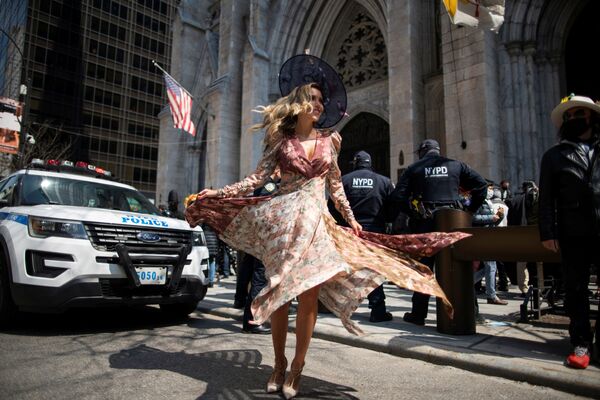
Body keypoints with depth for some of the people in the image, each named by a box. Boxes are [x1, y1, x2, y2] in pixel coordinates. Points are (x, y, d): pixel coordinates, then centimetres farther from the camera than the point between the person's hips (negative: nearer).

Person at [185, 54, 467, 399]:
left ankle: (296, 369, 10)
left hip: (316, 219, 2)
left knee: (309, 293, -5)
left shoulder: (329, 139, 12)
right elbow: (258, 178, 1)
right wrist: (218, 192, -8)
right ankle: (279, 364, 18)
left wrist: (351, 219, 17)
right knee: (279, 293, 1)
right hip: (284, 218, -1)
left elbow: (335, 184, 18)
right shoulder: (280, 138, 5)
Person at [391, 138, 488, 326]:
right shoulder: (456, 165, 10)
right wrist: (469, 210, 7)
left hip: (425, 224, -1)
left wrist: (413, 213, 5)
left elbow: (398, 196, -2)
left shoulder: (414, 168, 6)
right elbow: (481, 185, 6)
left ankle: (418, 314, 9)